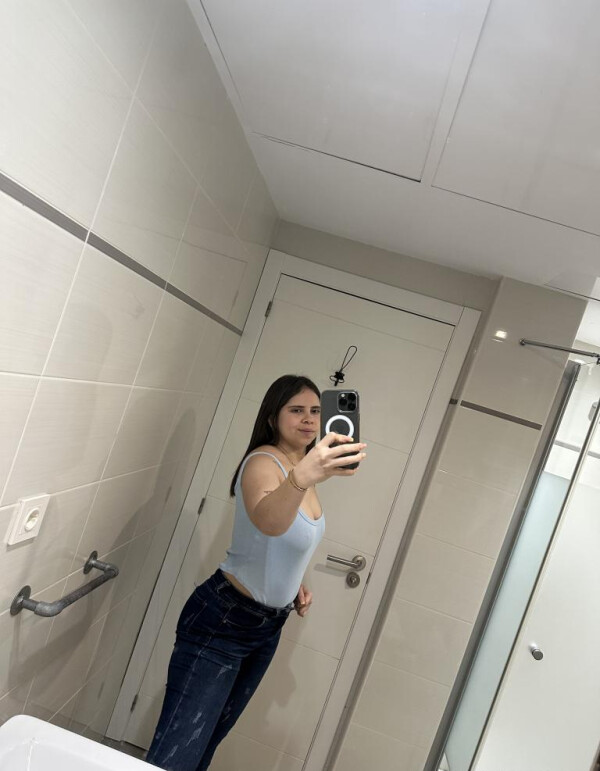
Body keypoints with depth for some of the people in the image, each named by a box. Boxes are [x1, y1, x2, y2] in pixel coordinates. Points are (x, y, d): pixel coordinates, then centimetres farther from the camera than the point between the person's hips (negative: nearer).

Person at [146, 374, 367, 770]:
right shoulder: (263, 461, -21)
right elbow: (267, 521, -45)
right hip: (223, 620, -8)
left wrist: (295, 583, 4)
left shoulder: (301, 467, 4)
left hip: (268, 626, 8)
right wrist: (302, 478, -64)